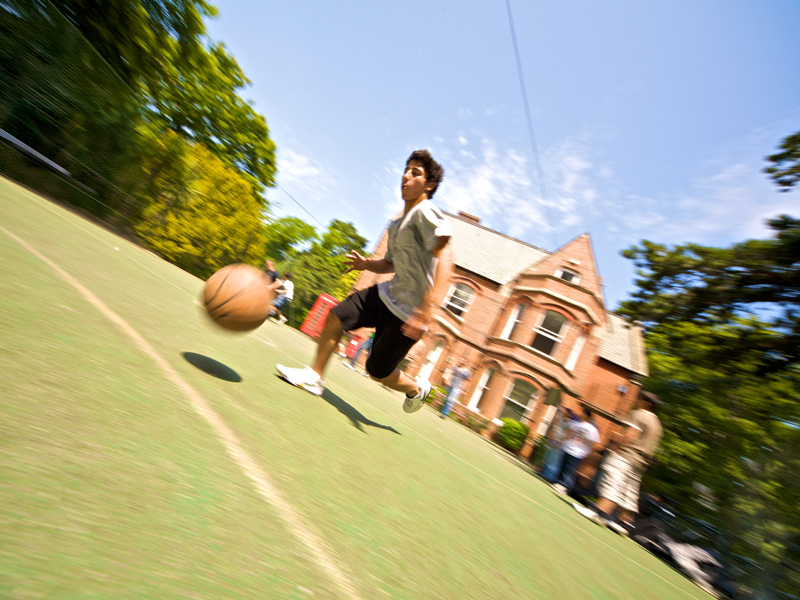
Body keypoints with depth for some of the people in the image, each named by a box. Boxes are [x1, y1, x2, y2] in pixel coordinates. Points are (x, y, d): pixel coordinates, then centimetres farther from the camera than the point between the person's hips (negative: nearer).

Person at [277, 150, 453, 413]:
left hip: (407, 310, -8)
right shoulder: (397, 224, 14)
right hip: (389, 293, 8)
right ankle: (314, 376, 19)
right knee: (335, 316, 1)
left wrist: (426, 308, -37)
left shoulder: (425, 212, -14)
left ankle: (418, 388, 32)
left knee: (377, 370, 1)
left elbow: (444, 257, -28)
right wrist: (367, 264, 7)